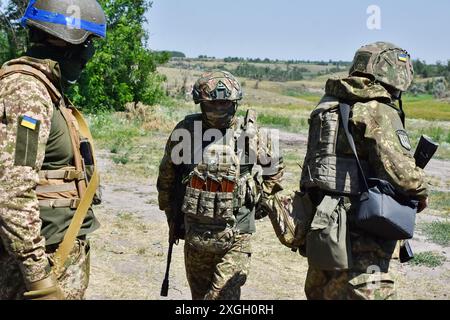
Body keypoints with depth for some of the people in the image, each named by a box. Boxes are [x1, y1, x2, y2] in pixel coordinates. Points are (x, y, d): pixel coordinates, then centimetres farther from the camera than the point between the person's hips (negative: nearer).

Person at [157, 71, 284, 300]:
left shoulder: (251, 134, -4)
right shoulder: (185, 131, -3)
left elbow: (275, 169, 13)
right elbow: (167, 176, 10)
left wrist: (255, 200, 7)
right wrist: (173, 217, 13)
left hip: (235, 237, -2)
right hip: (195, 235, 2)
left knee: (225, 295, -9)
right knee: (200, 295, 17)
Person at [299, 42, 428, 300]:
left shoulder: (328, 106, 13)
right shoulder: (379, 111, -11)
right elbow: (399, 168, -18)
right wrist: (420, 193, 0)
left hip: (322, 229, 8)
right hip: (360, 240, -8)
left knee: (321, 293, 20)